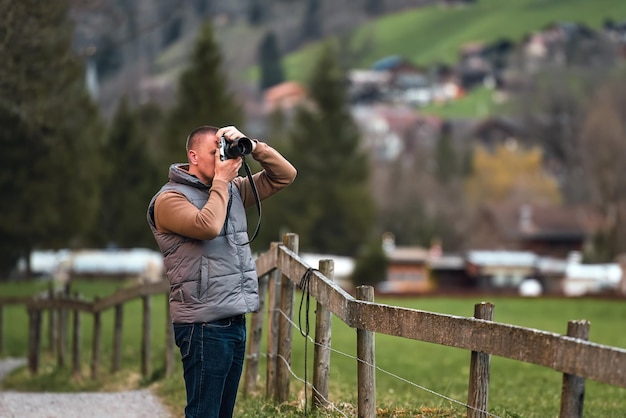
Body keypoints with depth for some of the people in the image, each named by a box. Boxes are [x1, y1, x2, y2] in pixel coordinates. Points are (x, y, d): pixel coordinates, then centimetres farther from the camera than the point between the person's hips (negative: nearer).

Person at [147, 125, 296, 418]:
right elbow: (208, 226, -25)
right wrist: (221, 180, -12)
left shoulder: (233, 190, 14)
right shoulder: (170, 198, -8)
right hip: (204, 326, -8)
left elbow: (284, 176, 15)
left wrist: (253, 147, -1)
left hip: (236, 321, 8)